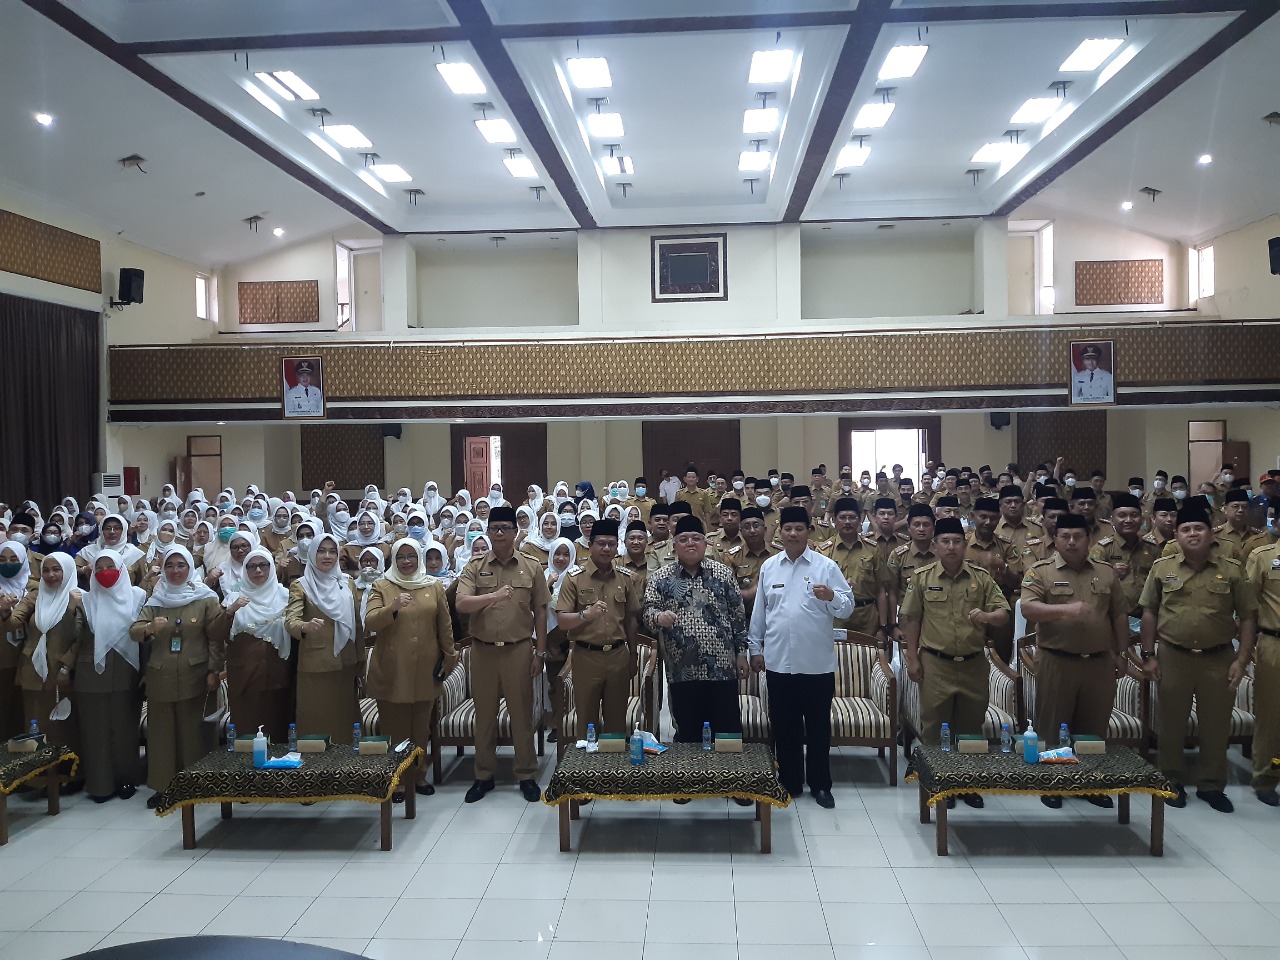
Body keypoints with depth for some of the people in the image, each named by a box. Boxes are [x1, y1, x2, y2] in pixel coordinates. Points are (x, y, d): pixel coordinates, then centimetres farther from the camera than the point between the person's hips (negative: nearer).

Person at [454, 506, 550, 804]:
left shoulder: (531, 568, 2)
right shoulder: (474, 568, 1)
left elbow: (540, 612, 5)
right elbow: (461, 604, -13)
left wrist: (540, 652, 2)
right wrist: (493, 596, -30)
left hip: (518, 649, -1)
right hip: (483, 650, 1)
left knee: (521, 713, 6)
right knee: (484, 714, 11)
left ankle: (526, 775, 18)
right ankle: (484, 776, 23)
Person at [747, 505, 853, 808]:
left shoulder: (826, 566, -2)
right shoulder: (768, 567, 6)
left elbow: (847, 606, -5)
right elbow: (759, 611, 11)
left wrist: (831, 596, -25)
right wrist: (755, 648, 9)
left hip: (817, 663, -2)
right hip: (778, 661, 2)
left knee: (818, 727, 8)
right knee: (784, 726, 11)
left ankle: (820, 785, 23)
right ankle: (789, 782, 25)